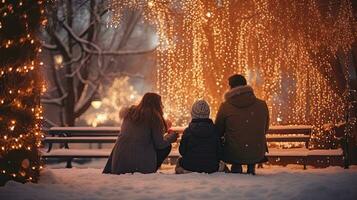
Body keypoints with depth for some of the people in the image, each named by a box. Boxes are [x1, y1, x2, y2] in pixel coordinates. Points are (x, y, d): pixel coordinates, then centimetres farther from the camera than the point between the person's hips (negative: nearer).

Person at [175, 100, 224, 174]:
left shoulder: (188, 131, -10)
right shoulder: (214, 130, -5)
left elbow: (182, 151, -2)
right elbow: (219, 150, 2)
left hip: (191, 167, 0)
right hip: (211, 168, 0)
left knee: (179, 161, 31)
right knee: (221, 164, 33)